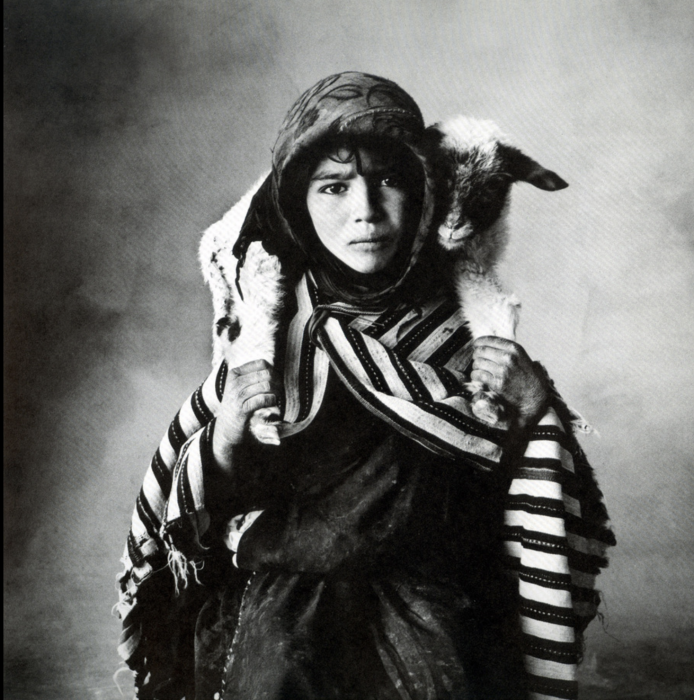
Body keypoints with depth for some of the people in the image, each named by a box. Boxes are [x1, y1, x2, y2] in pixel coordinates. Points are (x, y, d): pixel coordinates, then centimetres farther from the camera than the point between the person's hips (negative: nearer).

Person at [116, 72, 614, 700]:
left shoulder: (465, 338, -3)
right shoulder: (271, 338, -4)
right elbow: (186, 517, 3)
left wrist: (536, 410, -15)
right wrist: (224, 442, -15)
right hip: (283, 610, 0)